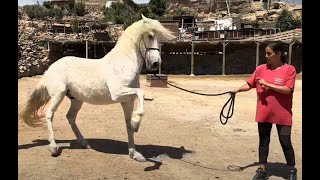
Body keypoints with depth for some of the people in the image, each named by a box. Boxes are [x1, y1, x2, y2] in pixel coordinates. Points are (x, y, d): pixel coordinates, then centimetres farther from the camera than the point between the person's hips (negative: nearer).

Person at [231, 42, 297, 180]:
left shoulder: (289, 69, -8)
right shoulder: (261, 68, 2)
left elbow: (287, 90, -17)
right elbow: (249, 85, 5)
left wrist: (267, 84, -19)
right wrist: (237, 90, -12)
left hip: (282, 114, -3)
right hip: (263, 113, 3)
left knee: (285, 142, 4)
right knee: (263, 142, 11)